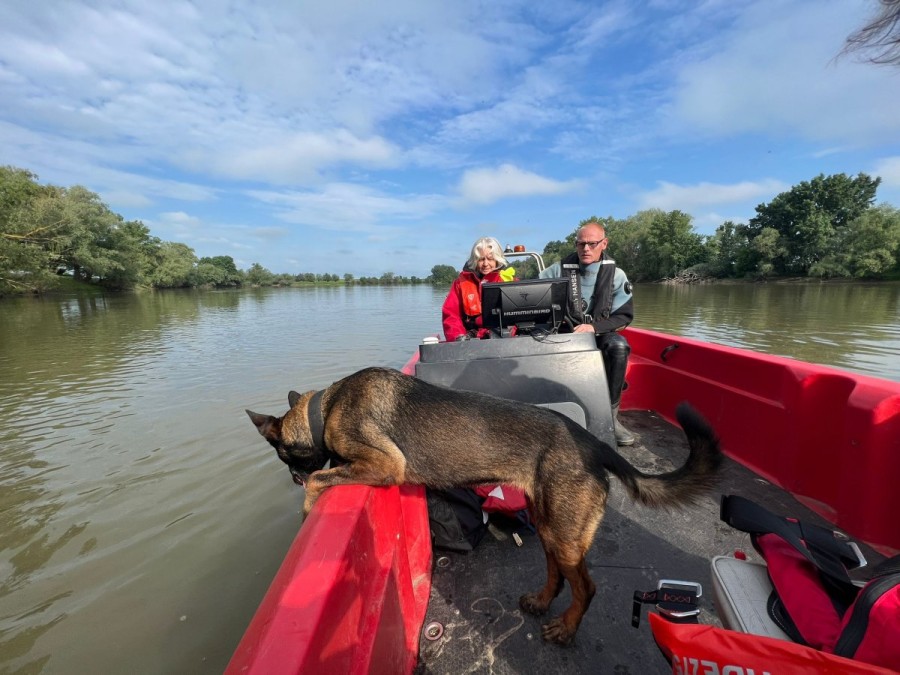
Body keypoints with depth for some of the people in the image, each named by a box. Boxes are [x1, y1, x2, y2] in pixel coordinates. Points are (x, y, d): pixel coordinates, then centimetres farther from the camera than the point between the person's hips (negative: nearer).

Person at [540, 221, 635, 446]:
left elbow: (625, 316, -2)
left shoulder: (615, 274, 0)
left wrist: (594, 327, -19)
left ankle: (610, 415, -21)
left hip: (599, 334, 0)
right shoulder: (559, 269, 0)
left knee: (619, 346, -34)